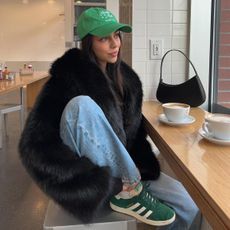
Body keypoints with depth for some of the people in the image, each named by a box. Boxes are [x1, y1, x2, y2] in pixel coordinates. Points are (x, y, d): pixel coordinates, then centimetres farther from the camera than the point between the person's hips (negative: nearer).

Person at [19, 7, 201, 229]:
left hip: (122, 167, 5)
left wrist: (141, 164, -8)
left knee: (188, 208, -10)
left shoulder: (127, 77, 3)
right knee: (83, 105, -32)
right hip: (85, 175, -4)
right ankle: (127, 193, -20)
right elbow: (35, 145, -23)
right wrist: (98, 181, -28)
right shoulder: (68, 77, -16)